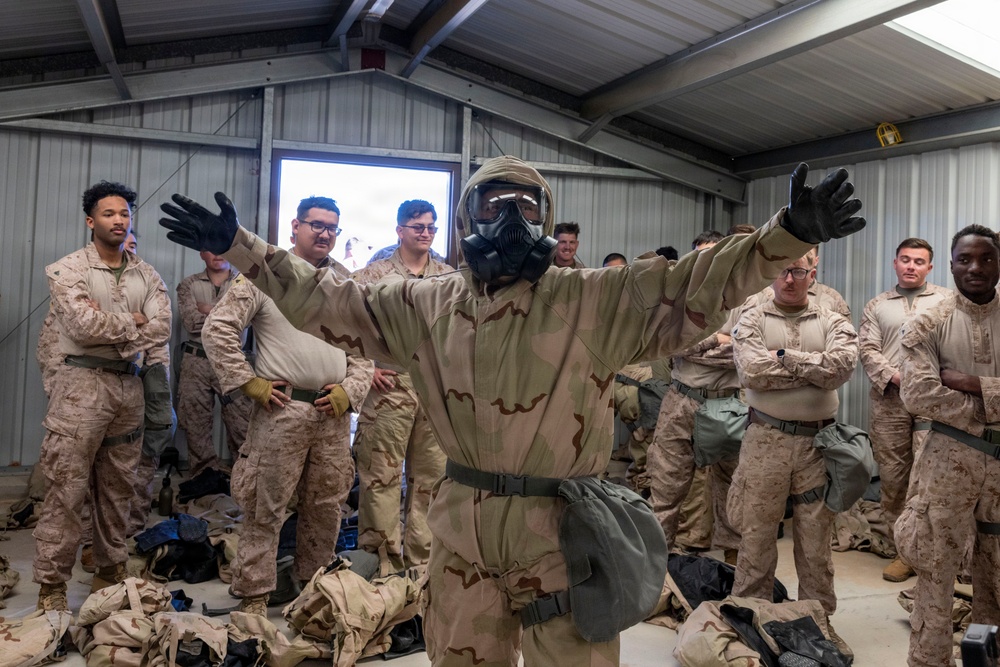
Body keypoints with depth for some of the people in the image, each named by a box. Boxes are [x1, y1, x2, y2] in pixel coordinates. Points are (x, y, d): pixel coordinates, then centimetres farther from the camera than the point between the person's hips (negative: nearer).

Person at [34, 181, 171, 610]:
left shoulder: (146, 276, 10)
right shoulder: (68, 269, -2)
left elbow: (161, 330, -4)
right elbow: (84, 326, -16)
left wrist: (109, 329, -13)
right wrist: (132, 322, -6)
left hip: (129, 385, 5)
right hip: (83, 384, -4)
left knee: (118, 487, 12)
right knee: (67, 488, -3)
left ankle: (110, 571, 24)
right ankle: (52, 584, 7)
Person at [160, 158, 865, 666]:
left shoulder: (596, 301, -6)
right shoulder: (429, 304, 4)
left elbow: (693, 289, -13)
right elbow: (329, 302, 10)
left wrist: (789, 232, -25)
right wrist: (239, 245, 9)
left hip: (559, 529, -3)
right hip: (461, 527, 4)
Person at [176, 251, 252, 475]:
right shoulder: (189, 284, 9)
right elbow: (191, 321, -7)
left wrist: (207, 310, -7)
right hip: (196, 361, 1)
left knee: (242, 426, -4)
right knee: (196, 426, 5)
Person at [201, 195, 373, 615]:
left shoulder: (347, 282, 13)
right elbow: (217, 329, -4)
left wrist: (350, 389, 3)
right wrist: (249, 382, -8)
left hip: (333, 414, 5)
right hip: (281, 411, -4)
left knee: (327, 507, 13)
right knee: (266, 507, 1)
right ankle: (254, 594, 16)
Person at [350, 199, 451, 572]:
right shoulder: (373, 275, -1)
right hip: (389, 387, -3)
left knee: (430, 476, 11)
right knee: (381, 476, 1)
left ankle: (421, 560, 26)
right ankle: (382, 558, 15)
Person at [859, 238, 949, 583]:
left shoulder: (948, 301, 11)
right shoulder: (877, 306, 15)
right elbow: (868, 350, 6)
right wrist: (894, 376, -9)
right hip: (889, 400, 2)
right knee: (893, 476, 5)